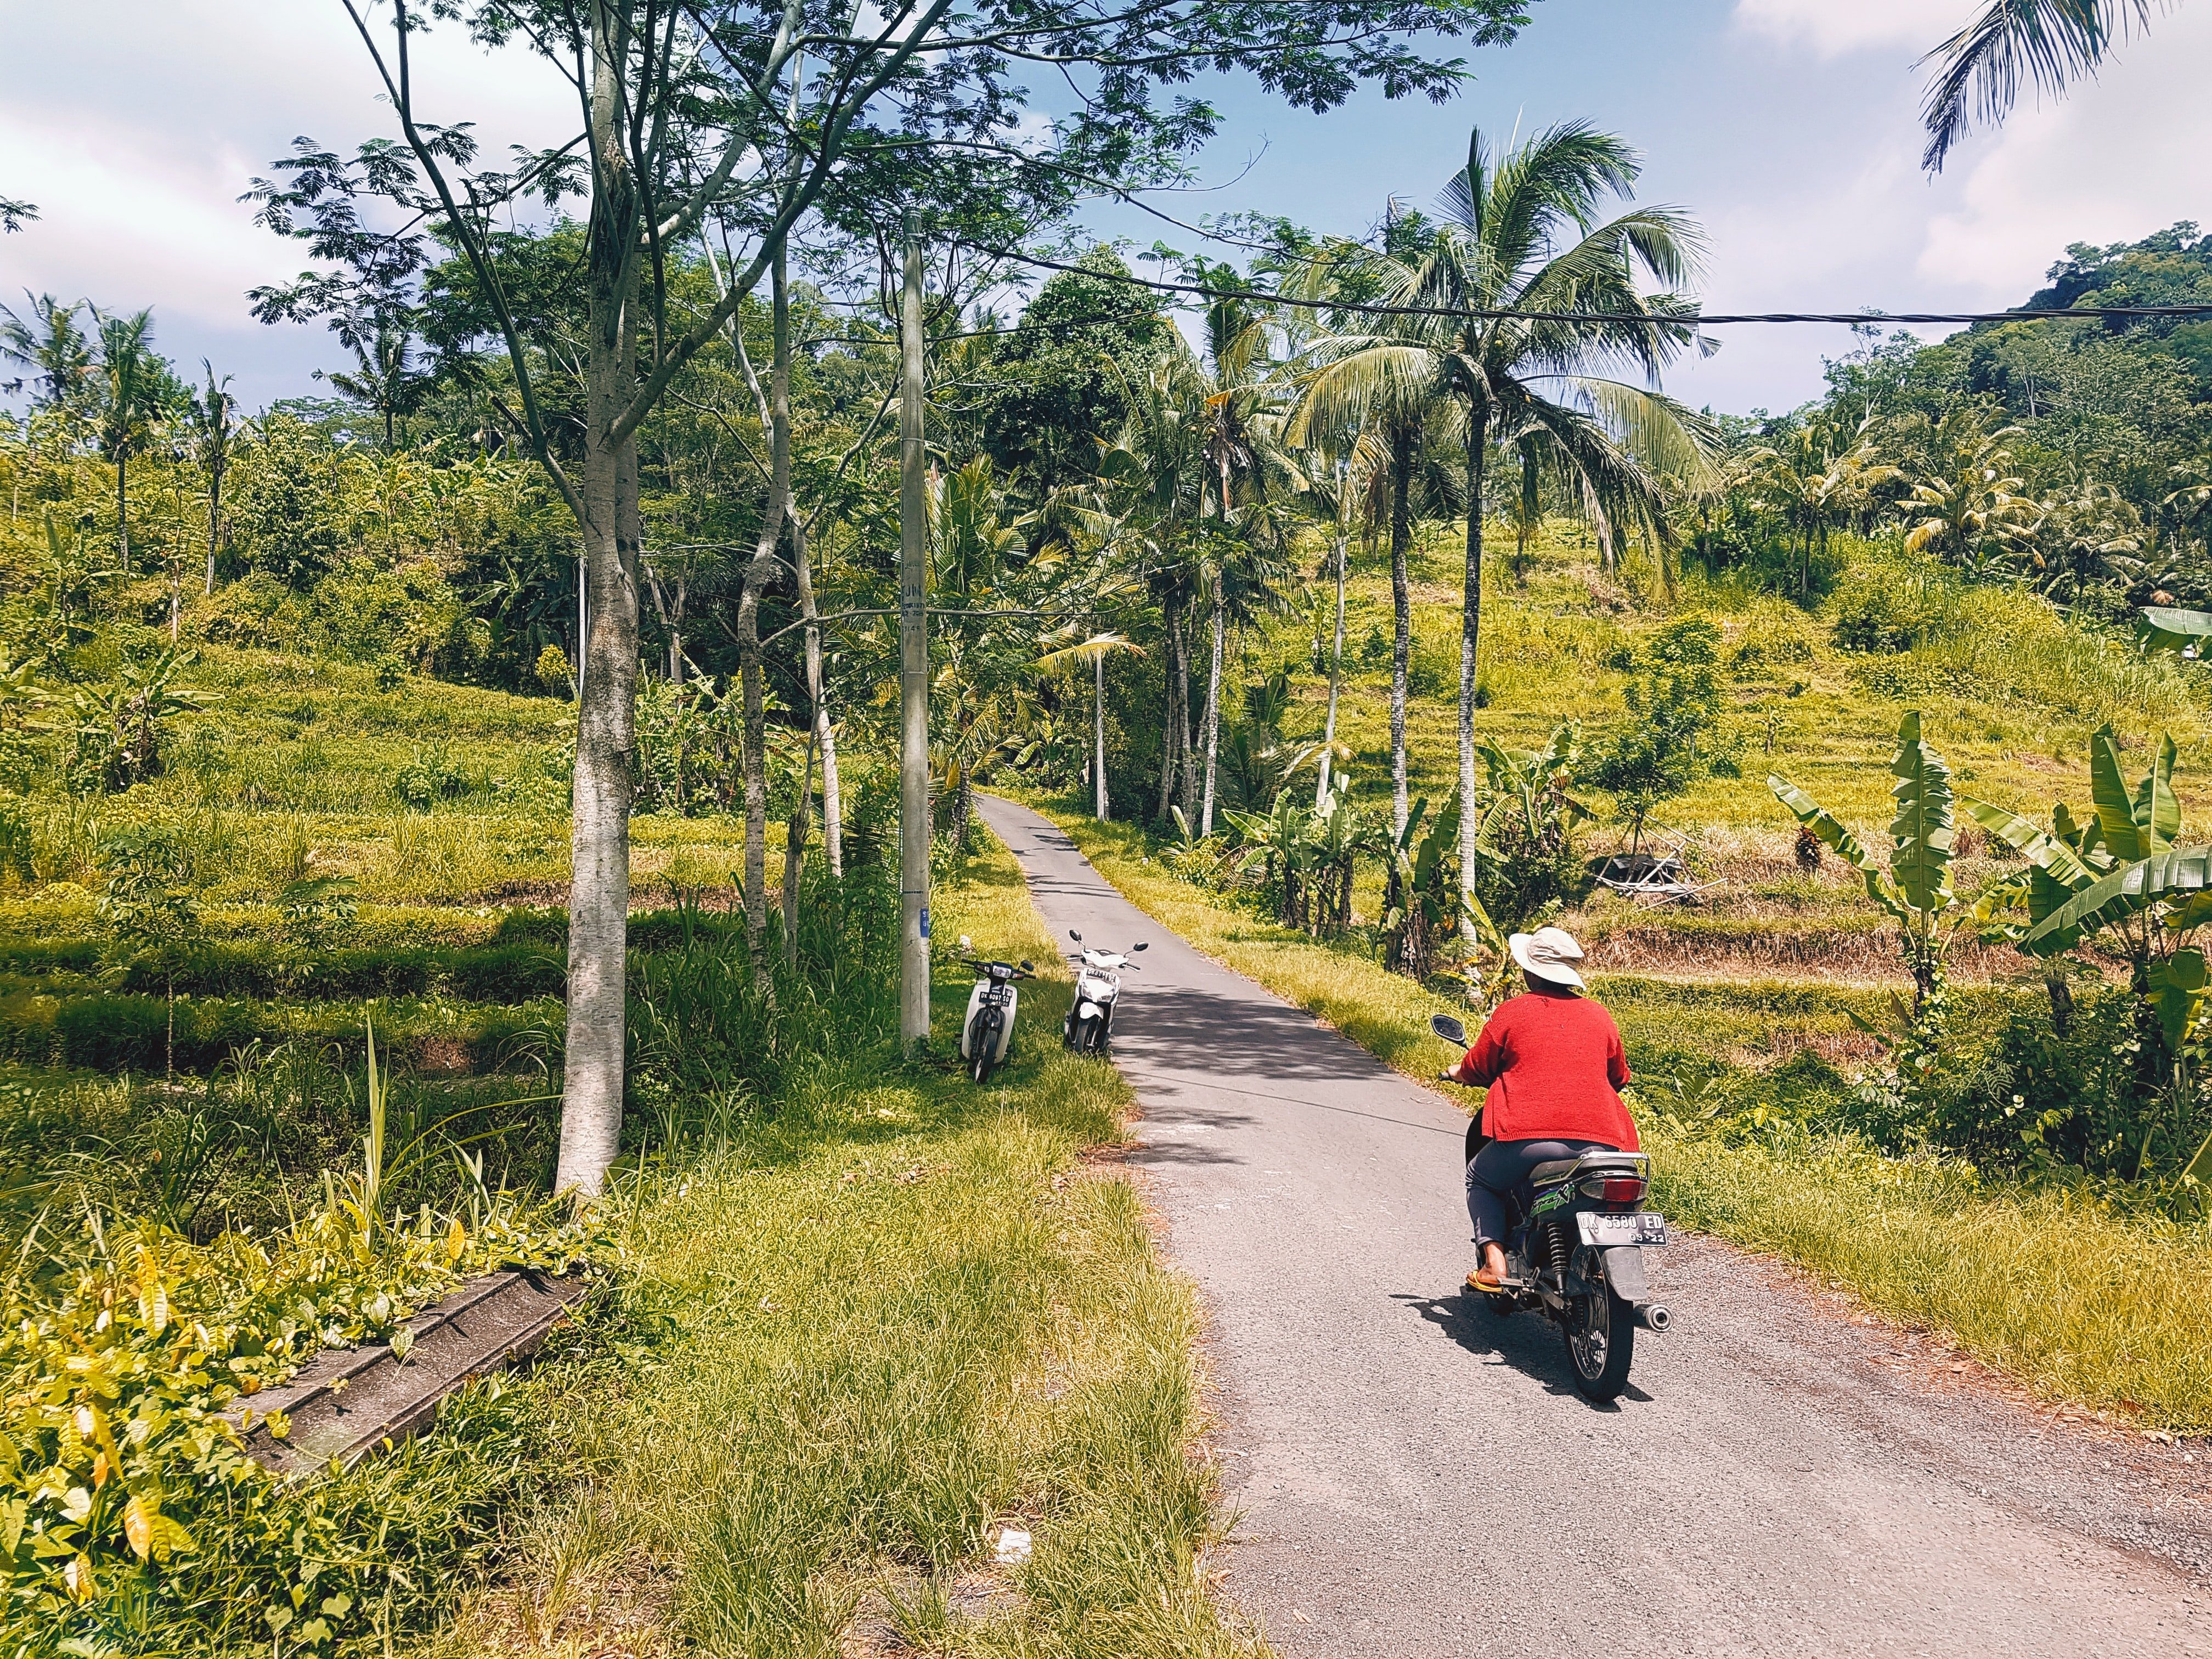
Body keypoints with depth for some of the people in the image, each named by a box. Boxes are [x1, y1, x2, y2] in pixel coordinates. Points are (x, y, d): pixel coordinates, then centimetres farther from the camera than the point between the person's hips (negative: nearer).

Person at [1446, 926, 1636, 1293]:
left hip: (1530, 1136, -3)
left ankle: (1494, 1261, 4)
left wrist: (1456, 1072, 33)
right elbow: (1619, 1078, 24)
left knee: (1480, 1179, 23)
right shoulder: (1599, 1015, 14)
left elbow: (1476, 1070, 10)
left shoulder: (1512, 1011, 3)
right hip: (1600, 1140, 4)